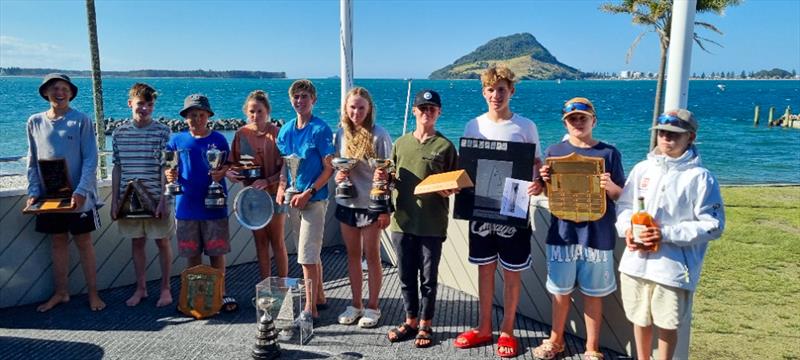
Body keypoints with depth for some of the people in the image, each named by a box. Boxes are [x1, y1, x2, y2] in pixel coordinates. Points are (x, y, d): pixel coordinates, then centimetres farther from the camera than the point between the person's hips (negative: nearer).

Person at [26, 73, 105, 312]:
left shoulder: (81, 120, -7)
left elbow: (90, 159, -10)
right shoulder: (35, 122, 5)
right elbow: (32, 161, 9)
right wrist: (33, 192, -2)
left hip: (78, 195, -4)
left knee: (84, 242, 3)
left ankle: (93, 293, 12)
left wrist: (80, 192, -19)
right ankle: (61, 292, 24)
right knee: (58, 242, 13)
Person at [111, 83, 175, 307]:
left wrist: (163, 200, -12)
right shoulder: (119, 133, 4)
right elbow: (117, 168, 9)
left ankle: (165, 288, 19)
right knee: (137, 242, 12)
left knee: (162, 242, 6)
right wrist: (114, 201, 6)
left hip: (156, 198, -3)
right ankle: (140, 288, 26)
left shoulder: (162, 132, -5)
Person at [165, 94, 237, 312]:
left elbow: (227, 167, 4)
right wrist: (169, 175, -13)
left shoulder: (218, 139, 1)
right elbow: (168, 168, 9)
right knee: (192, 255, 11)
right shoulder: (177, 140, 5)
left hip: (214, 206, -1)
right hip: (186, 207, 2)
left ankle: (220, 294, 19)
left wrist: (221, 173, -18)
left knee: (217, 253, 5)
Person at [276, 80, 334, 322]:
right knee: (312, 252, 16)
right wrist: (282, 187, 0)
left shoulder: (321, 130, -9)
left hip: (314, 199, -6)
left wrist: (308, 193, -16)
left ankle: (310, 308, 3)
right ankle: (320, 297, 30)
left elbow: (329, 168, -10)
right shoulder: (286, 130, 9)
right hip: (294, 199, 6)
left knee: (307, 256, -6)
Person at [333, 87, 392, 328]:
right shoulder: (341, 134, 3)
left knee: (372, 256, 5)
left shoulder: (379, 136, -11)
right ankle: (356, 305, 26)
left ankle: (373, 307, 19)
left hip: (371, 204, -5)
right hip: (346, 203, 5)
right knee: (353, 255, 13)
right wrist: (337, 175, -9)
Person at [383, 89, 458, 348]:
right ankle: (410, 321, 29)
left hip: (432, 224, -3)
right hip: (403, 221, 3)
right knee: (406, 276, 13)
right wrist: (383, 178, -5)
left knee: (428, 278, 8)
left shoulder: (445, 146, -2)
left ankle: (425, 325, 23)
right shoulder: (401, 143, 8)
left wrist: (448, 190, -20)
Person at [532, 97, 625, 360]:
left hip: (597, 232, -1)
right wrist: (544, 181, -12)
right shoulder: (555, 151, 5)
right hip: (563, 231, 2)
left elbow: (620, 196, 2)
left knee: (593, 292, 8)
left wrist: (610, 186, -19)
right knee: (560, 290, 11)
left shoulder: (609, 153, 0)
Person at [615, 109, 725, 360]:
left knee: (667, 326, 12)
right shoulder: (642, 169, 4)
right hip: (636, 262, 4)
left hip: (673, 267, -4)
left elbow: (713, 225, -11)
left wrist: (666, 234, -18)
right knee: (640, 320, 19)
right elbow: (624, 205, 12)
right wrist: (627, 230, -8)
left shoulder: (700, 177, -10)